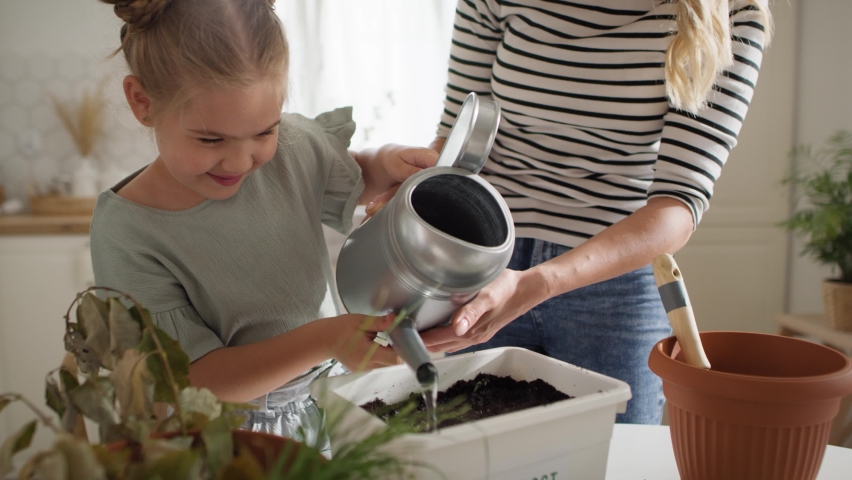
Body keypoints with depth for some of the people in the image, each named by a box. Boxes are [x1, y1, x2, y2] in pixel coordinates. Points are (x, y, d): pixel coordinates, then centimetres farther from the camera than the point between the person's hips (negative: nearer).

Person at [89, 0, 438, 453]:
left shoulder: (293, 144, -12)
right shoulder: (126, 233, -24)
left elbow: (349, 178, 12)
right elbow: (192, 384, -23)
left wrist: (387, 162, -11)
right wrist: (324, 339, -34)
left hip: (325, 403, 4)